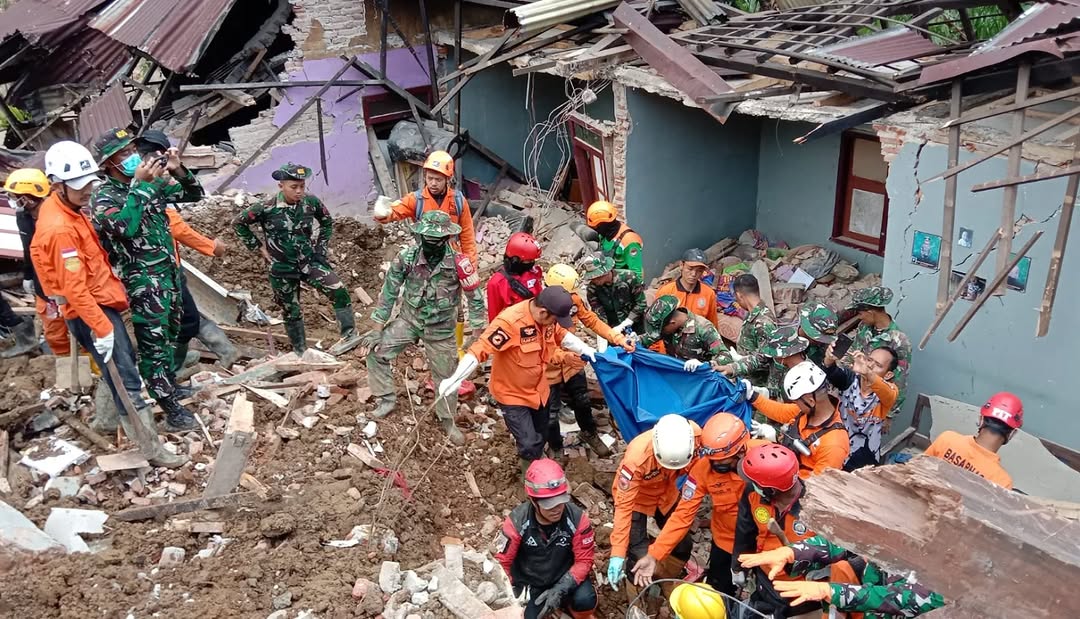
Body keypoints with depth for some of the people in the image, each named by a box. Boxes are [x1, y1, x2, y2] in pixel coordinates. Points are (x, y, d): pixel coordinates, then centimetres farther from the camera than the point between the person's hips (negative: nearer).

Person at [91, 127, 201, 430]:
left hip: (169, 270, 7)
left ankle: (170, 385, 37)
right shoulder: (104, 196, -13)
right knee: (153, 343, -3)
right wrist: (140, 186, -30)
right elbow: (125, 226, -32)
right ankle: (172, 409, 1)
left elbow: (194, 194, 10)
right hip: (143, 281, -7)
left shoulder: (154, 181, 4)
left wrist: (178, 170, -8)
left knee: (170, 334, 20)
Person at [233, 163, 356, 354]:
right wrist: (258, 247, -3)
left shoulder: (311, 202, -8)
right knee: (292, 311, 11)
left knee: (340, 293, -19)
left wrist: (322, 246, 6)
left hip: (310, 261, 2)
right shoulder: (267, 208, -16)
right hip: (282, 268, -1)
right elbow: (238, 223, -3)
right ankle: (301, 352, 28)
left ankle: (350, 336, -9)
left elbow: (327, 221, 13)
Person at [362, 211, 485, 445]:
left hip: (441, 329, -1)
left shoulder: (458, 263, -23)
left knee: (446, 376, 10)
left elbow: (475, 299, -10)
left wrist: (478, 335, -8)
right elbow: (389, 293, -10)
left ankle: (448, 420, 34)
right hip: (409, 320, 2)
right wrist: (377, 329, -9)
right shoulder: (406, 258, -19)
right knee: (375, 351, -8)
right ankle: (387, 399, 13)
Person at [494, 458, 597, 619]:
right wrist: (515, 591, -11)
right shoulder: (517, 521, -21)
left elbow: (584, 560, -14)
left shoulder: (578, 518, -21)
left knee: (585, 600, -28)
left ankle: (568, 604, 9)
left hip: (565, 577, -1)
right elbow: (502, 561, -8)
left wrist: (560, 590, -24)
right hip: (529, 582, 2)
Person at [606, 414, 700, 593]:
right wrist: (617, 553, -35)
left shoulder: (697, 436, -33)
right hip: (635, 496, -4)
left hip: (666, 493, 4)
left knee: (683, 545, 10)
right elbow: (624, 505, -34)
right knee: (639, 556, -9)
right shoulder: (637, 456, -42)